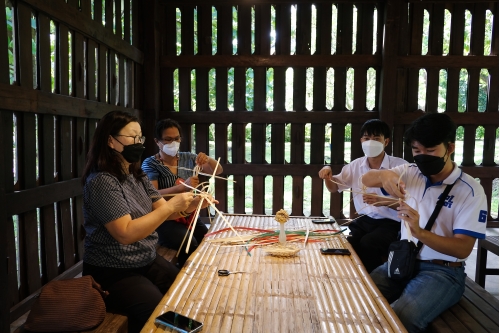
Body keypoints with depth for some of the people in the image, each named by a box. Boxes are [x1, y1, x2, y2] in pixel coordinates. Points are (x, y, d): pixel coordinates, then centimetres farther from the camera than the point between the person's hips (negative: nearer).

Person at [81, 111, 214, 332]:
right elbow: (126, 234, -27)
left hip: (147, 262, 8)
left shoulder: (137, 176, 7)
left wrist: (191, 204, -14)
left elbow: (163, 211, 5)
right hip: (113, 273, -8)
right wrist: (170, 206, -26)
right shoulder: (101, 181, -20)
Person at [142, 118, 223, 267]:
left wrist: (208, 160, -14)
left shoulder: (187, 158, 9)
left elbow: (218, 171, 8)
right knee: (191, 245, -27)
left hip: (189, 216, 5)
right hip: (164, 220, -4)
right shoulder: (150, 164, -5)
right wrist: (183, 186, -28)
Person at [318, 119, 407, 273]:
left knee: (366, 243, -30)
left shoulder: (400, 166, -7)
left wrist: (382, 201, -26)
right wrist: (328, 175, -6)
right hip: (363, 220, 4)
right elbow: (333, 188, 17)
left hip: (389, 223, -4)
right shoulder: (356, 165, 7)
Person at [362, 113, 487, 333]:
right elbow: (366, 180, 0)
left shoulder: (471, 191, -10)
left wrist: (419, 232, -32)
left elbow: (463, 249, -14)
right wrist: (384, 175, -24)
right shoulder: (411, 173, 4)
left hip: (442, 272, -4)